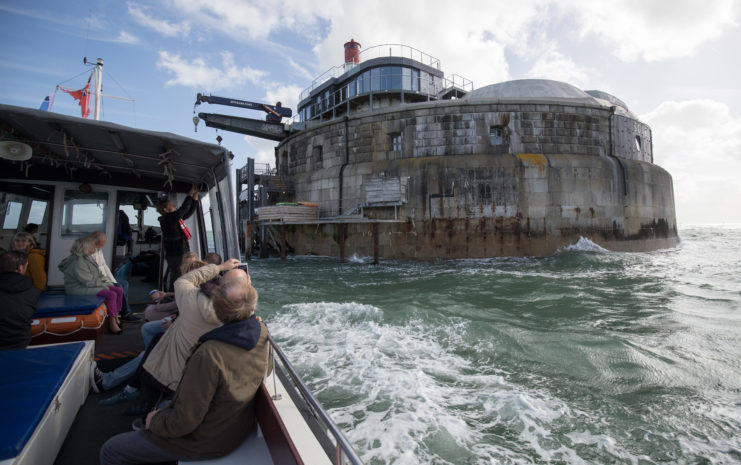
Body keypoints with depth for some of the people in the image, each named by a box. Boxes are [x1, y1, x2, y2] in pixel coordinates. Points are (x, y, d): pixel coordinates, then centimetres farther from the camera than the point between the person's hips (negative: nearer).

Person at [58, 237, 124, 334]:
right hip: (79, 288, -10)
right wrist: (104, 284, -14)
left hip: (92, 284, 10)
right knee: (111, 295, -26)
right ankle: (112, 323, -15)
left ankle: (115, 317, 3)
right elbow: (88, 282, -24)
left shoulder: (88, 257, 10)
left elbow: (97, 274, 19)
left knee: (119, 291, -4)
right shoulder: (78, 261, -22)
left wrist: (105, 279, 4)